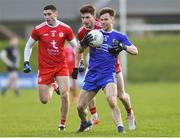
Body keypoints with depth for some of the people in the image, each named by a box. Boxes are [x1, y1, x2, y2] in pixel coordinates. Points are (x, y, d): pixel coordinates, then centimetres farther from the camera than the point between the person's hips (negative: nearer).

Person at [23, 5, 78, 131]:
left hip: (61, 66, 0)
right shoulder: (38, 29, -6)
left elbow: (76, 46, 9)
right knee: (44, 100, -1)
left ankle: (62, 123, 4)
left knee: (64, 95, -14)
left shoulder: (65, 29, -4)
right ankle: (51, 87, 36)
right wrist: (26, 62, -1)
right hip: (44, 67, 0)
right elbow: (29, 46, 8)